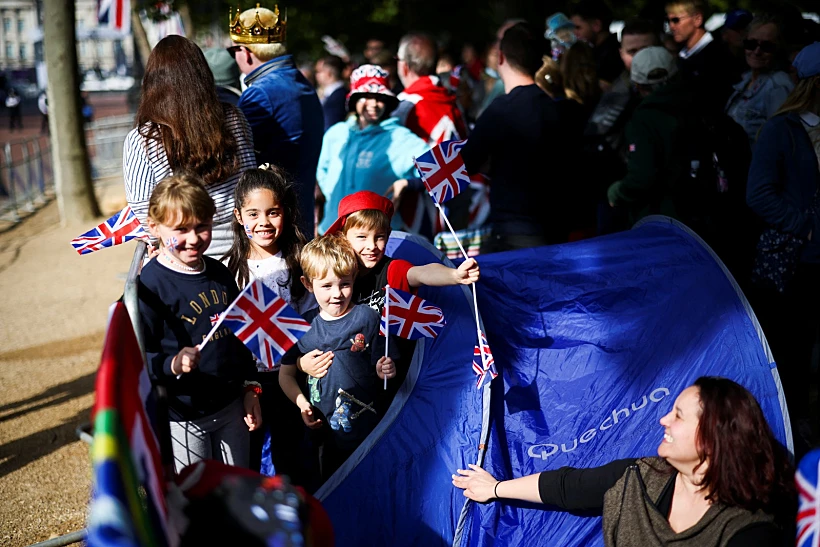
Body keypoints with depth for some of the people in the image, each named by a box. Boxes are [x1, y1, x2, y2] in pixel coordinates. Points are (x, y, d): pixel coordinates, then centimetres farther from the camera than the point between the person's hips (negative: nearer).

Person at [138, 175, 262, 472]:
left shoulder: (219, 274, 5)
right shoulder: (151, 284, -16)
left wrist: (251, 388, 14)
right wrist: (173, 364, -36)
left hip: (232, 406, 6)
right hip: (184, 416, -6)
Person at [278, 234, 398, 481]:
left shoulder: (367, 318, -3)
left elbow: (382, 368, 0)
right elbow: (286, 373, 7)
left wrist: (385, 371, -22)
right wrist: (301, 402, -9)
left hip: (367, 430, -2)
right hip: (325, 431, 2)